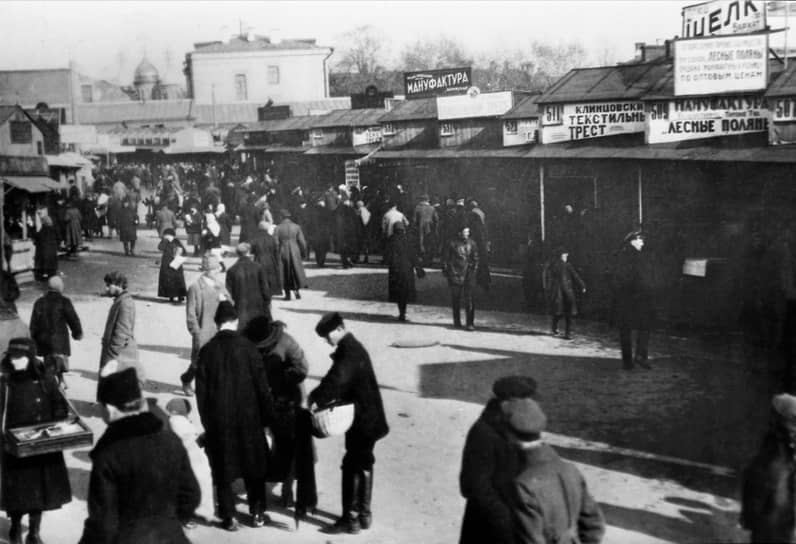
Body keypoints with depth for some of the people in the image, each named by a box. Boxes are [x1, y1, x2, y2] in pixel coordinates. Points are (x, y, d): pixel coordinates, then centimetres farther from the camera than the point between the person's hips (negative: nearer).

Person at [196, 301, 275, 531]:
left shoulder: (207, 351, -6)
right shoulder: (248, 348, -10)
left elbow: (200, 391, -1)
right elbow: (262, 386, -7)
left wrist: (206, 421, 8)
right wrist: (267, 417, 3)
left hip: (218, 420, 1)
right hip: (248, 418, 0)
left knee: (222, 469, 10)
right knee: (253, 463, 15)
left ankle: (228, 517, 14)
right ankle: (257, 513, 21)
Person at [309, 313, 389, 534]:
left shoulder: (350, 351, -19)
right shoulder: (352, 347, 13)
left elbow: (337, 378, -32)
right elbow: (340, 379, 15)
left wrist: (317, 398, -27)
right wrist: (320, 396, 5)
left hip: (363, 420, -10)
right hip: (367, 417, 10)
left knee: (352, 466, -4)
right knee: (363, 465, 16)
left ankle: (351, 519, 3)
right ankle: (364, 515, 26)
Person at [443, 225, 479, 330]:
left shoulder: (471, 244, 8)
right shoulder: (452, 243, -1)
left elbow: (475, 258, 17)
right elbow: (445, 258, 5)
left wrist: (474, 269, 9)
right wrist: (445, 270, 2)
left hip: (468, 275, 1)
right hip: (455, 274, -1)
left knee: (469, 299, -5)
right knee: (456, 299, 5)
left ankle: (470, 323, -3)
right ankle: (457, 322, 17)